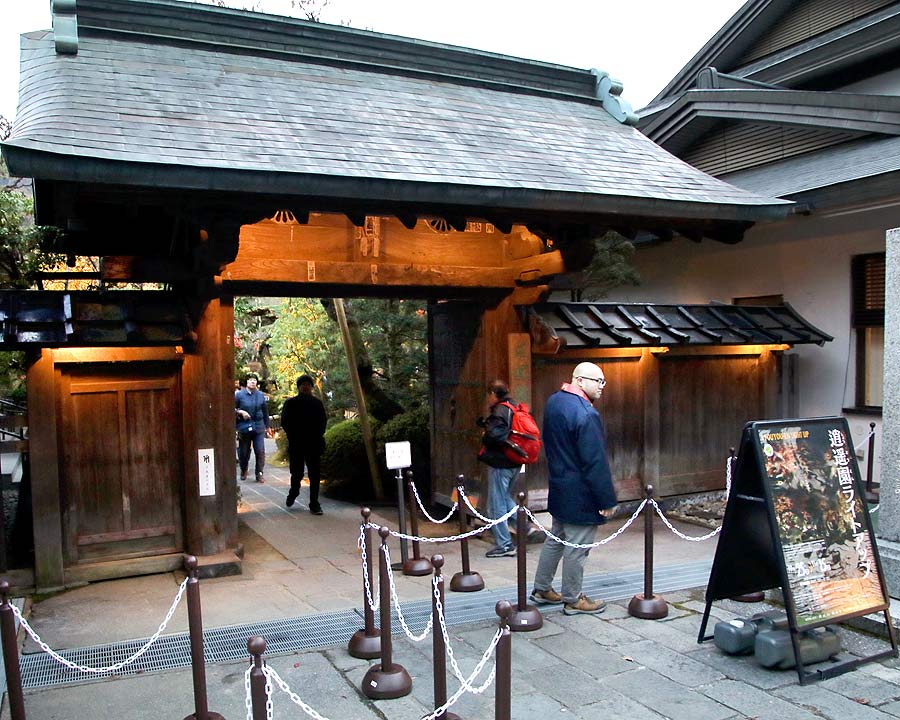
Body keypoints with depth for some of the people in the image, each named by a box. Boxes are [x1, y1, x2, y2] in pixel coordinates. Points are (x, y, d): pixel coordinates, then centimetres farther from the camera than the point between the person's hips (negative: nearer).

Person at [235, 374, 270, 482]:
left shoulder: (260, 395, 8)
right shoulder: (239, 394, -1)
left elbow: (265, 411, 15)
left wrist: (267, 426, 16)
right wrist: (240, 412, -15)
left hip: (259, 427, 1)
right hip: (244, 427, -1)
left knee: (260, 451, -6)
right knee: (244, 452, 8)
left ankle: (259, 474, 2)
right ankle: (243, 471, 30)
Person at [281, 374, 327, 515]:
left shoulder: (317, 403, 7)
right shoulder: (290, 403, 2)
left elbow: (322, 422, 8)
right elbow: (285, 422, 1)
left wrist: (318, 436, -5)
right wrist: (293, 437, -6)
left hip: (314, 444, 1)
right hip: (296, 445, -1)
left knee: (315, 474, -1)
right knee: (297, 473, 5)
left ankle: (314, 504, 6)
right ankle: (293, 492, 37)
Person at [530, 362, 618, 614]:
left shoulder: (554, 401, 4)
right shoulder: (586, 414, -25)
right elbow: (596, 462, -23)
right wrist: (607, 499, -17)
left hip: (559, 487, 9)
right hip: (580, 494, -9)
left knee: (556, 539, 21)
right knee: (577, 548, 5)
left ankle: (541, 589, 32)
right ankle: (573, 600, 18)